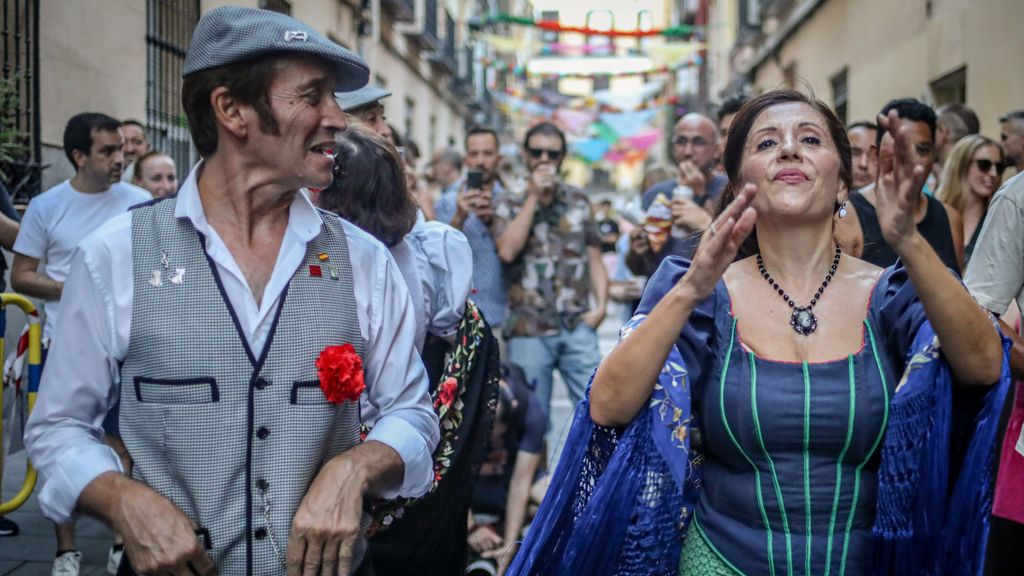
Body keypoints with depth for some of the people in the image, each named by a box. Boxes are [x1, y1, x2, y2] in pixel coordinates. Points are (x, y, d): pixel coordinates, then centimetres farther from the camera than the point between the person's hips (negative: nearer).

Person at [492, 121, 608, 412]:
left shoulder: (579, 201, 13)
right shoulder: (508, 206, 7)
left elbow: (595, 258, 13)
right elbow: (507, 251, -11)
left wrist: (600, 305, -2)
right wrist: (534, 197, -7)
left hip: (578, 326, 1)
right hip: (528, 330, -1)